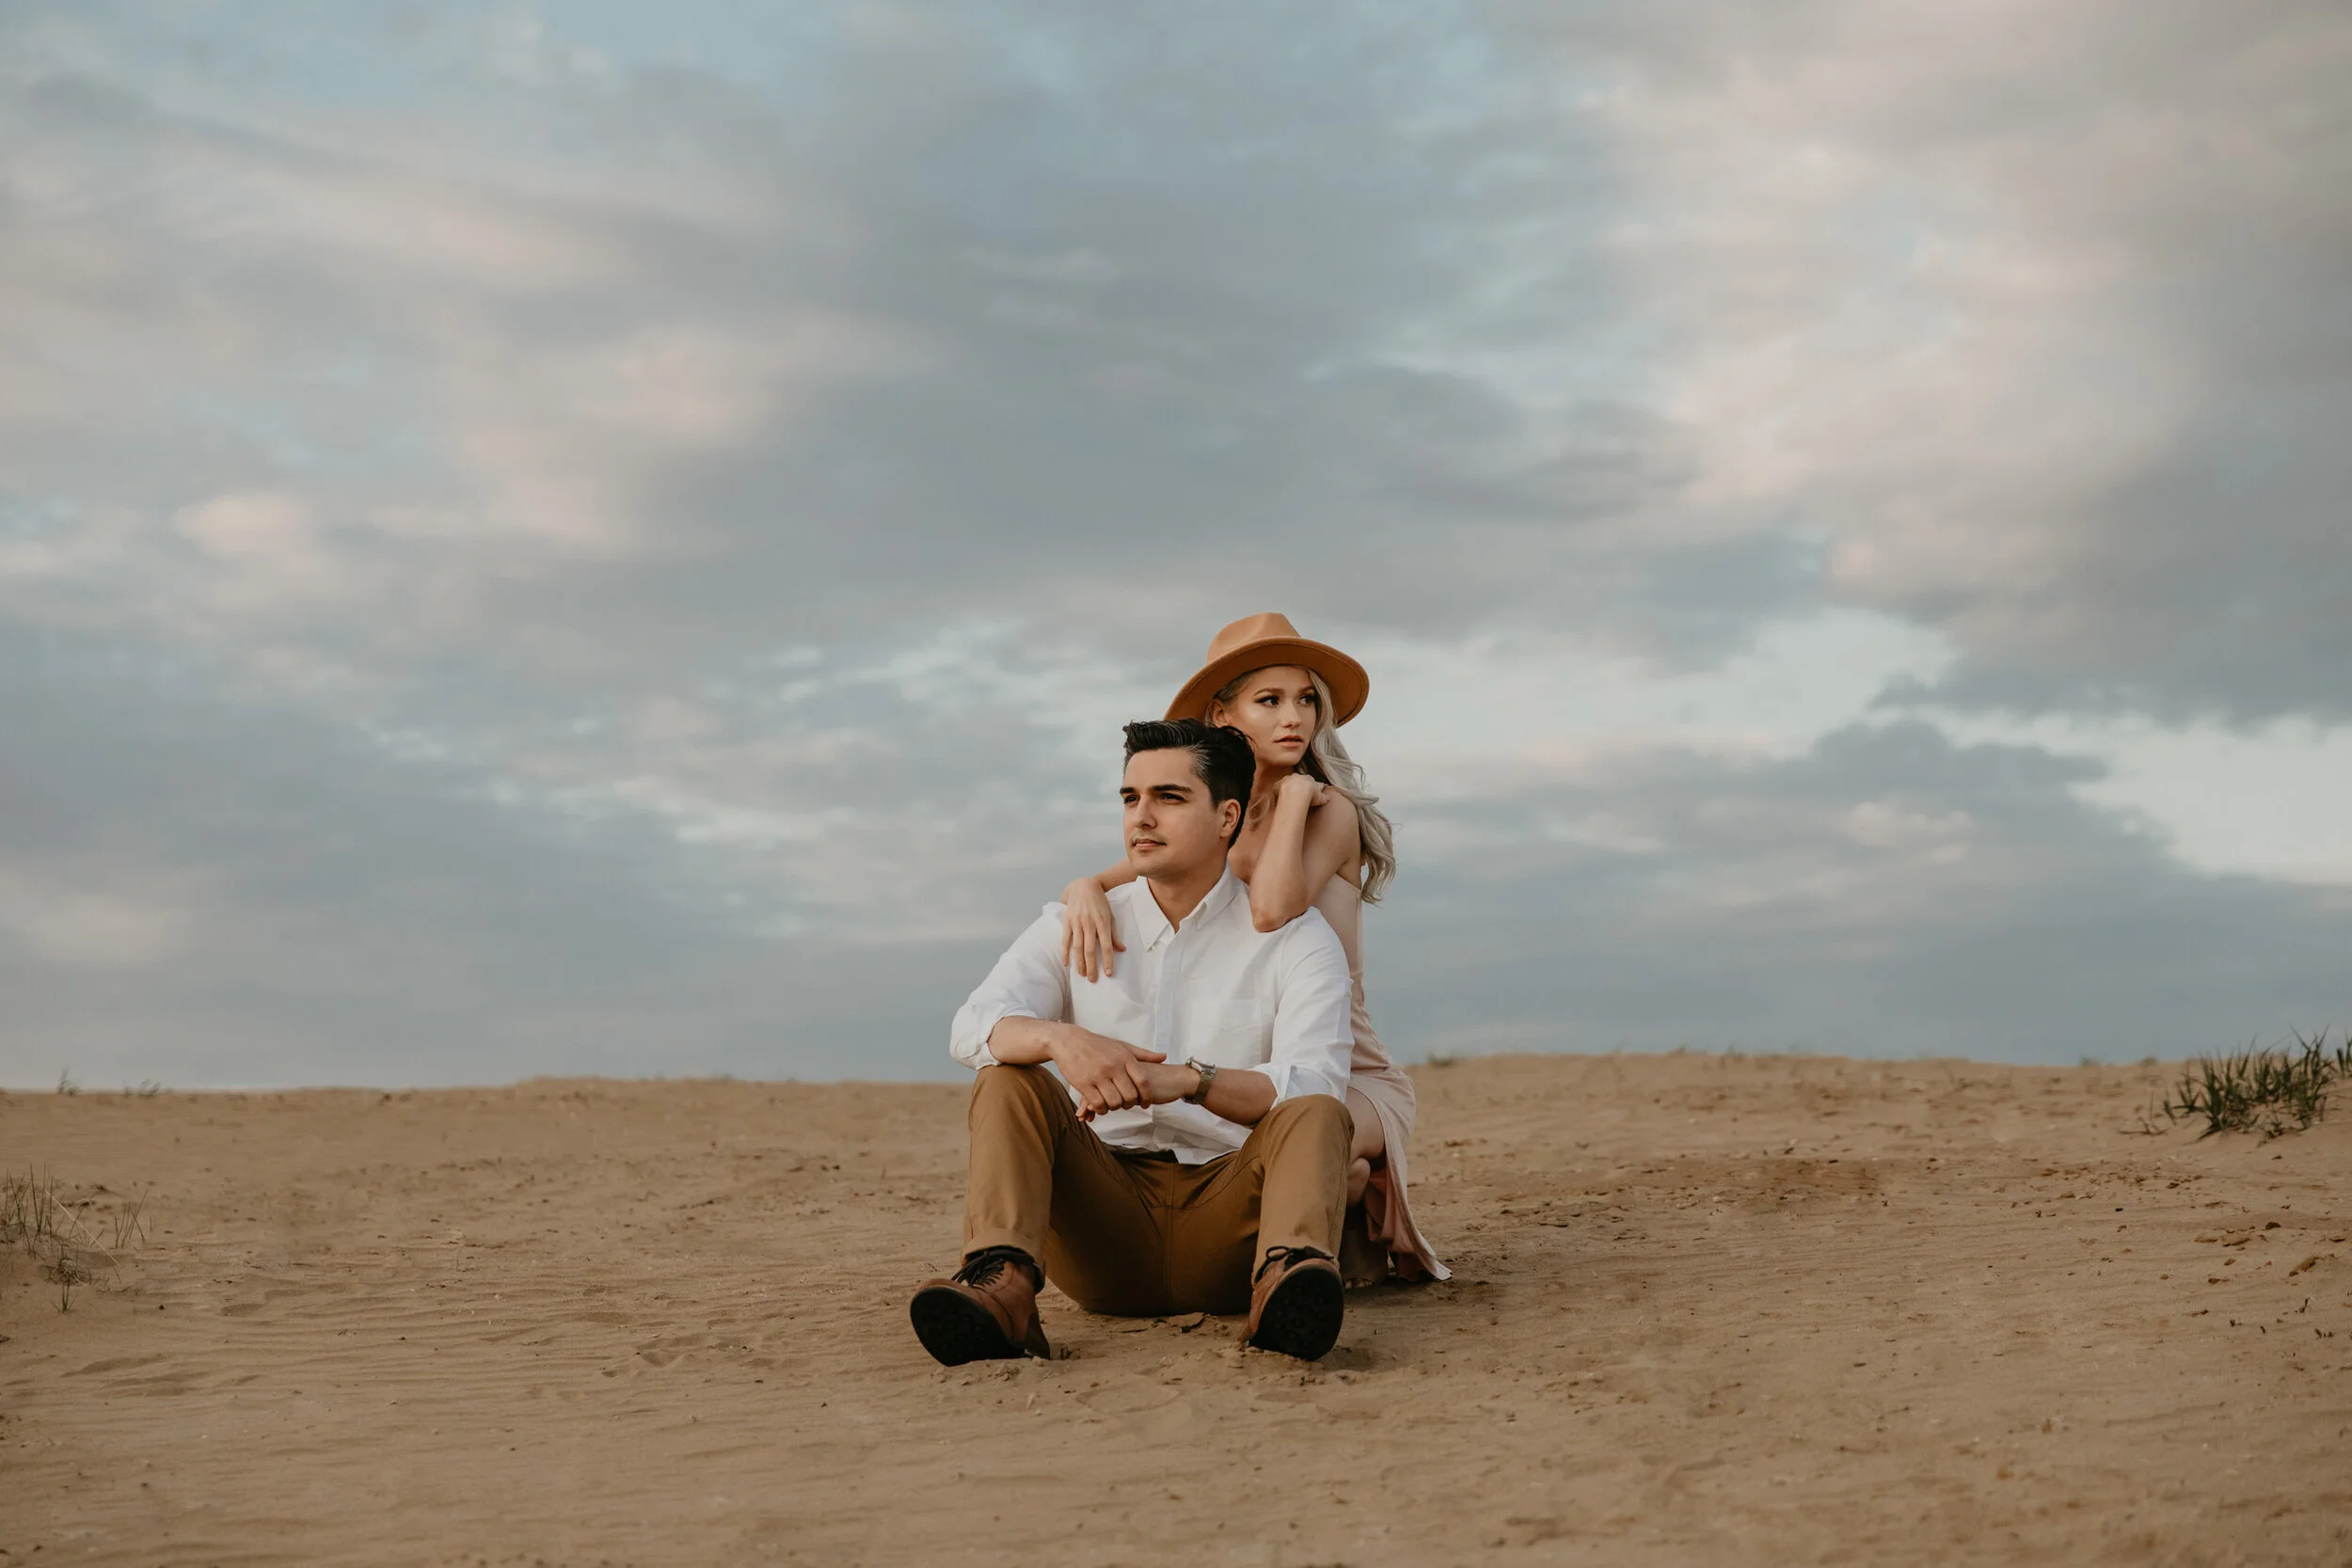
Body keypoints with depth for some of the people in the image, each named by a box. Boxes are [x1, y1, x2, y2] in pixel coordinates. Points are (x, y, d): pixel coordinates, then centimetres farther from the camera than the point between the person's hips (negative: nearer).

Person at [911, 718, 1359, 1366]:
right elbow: (973, 1027, -6)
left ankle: (1285, 1282, -58)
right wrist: (1062, 1038, -30)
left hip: (1228, 1215, -2)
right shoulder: (1073, 929, 13)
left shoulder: (1296, 937, 6)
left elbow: (1315, 1088, -11)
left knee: (1315, 1115, -27)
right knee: (1008, 1081, -19)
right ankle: (1002, 1283, -44)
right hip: (1106, 1207, 2)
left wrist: (1193, 1080, -30)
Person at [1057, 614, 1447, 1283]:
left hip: (1350, 1082, -5)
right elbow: (1099, 882, -2)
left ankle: (1351, 1197, 0)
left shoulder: (1331, 809, -9)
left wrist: (1297, 791, -19)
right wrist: (1087, 893, -26)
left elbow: (1272, 909, -29)